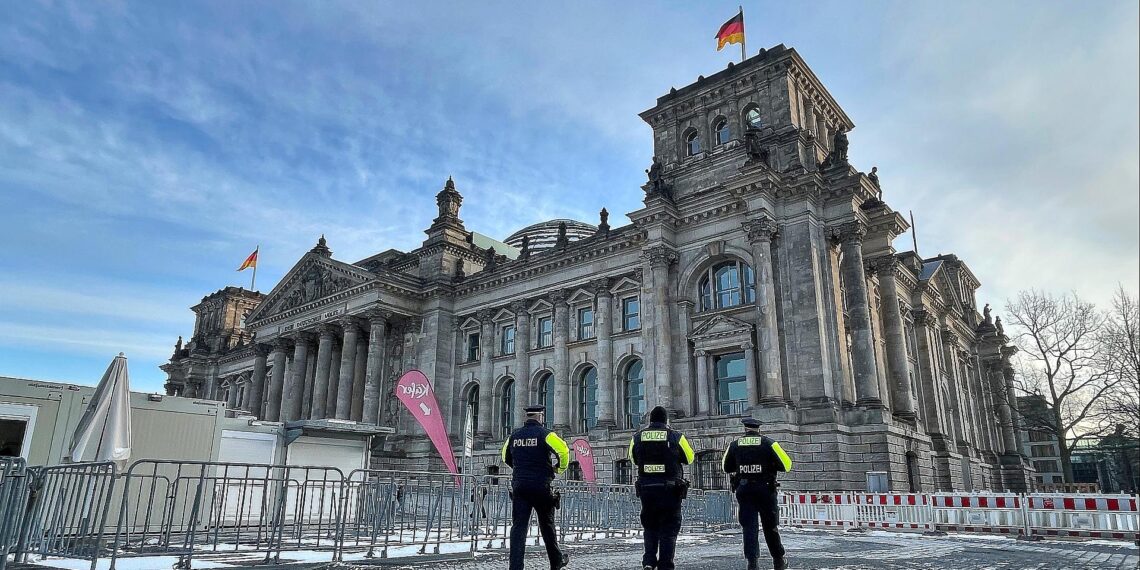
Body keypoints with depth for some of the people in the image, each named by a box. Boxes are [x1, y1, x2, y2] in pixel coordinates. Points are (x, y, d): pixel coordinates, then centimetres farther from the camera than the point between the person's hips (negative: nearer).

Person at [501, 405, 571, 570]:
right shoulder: (544, 434, -7)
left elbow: (506, 457, 21)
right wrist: (560, 468, 1)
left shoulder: (514, 435, 9)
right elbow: (563, 450, -17)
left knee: (518, 526, 0)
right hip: (541, 487, -3)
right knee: (547, 525, 13)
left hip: (518, 486, 3)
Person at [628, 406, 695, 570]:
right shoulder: (676, 437, -6)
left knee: (650, 527, 18)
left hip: (646, 489, 2)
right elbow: (689, 458, 7)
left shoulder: (637, 438, 1)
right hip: (670, 490, -2)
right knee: (668, 530, 8)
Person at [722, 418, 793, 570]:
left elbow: (727, 468, 12)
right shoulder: (768, 443, -5)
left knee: (749, 526, 2)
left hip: (743, 490, 1)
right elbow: (786, 465, -5)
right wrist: (769, 464, 10)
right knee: (770, 526, 12)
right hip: (765, 489, -1)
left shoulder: (734, 445, 3)